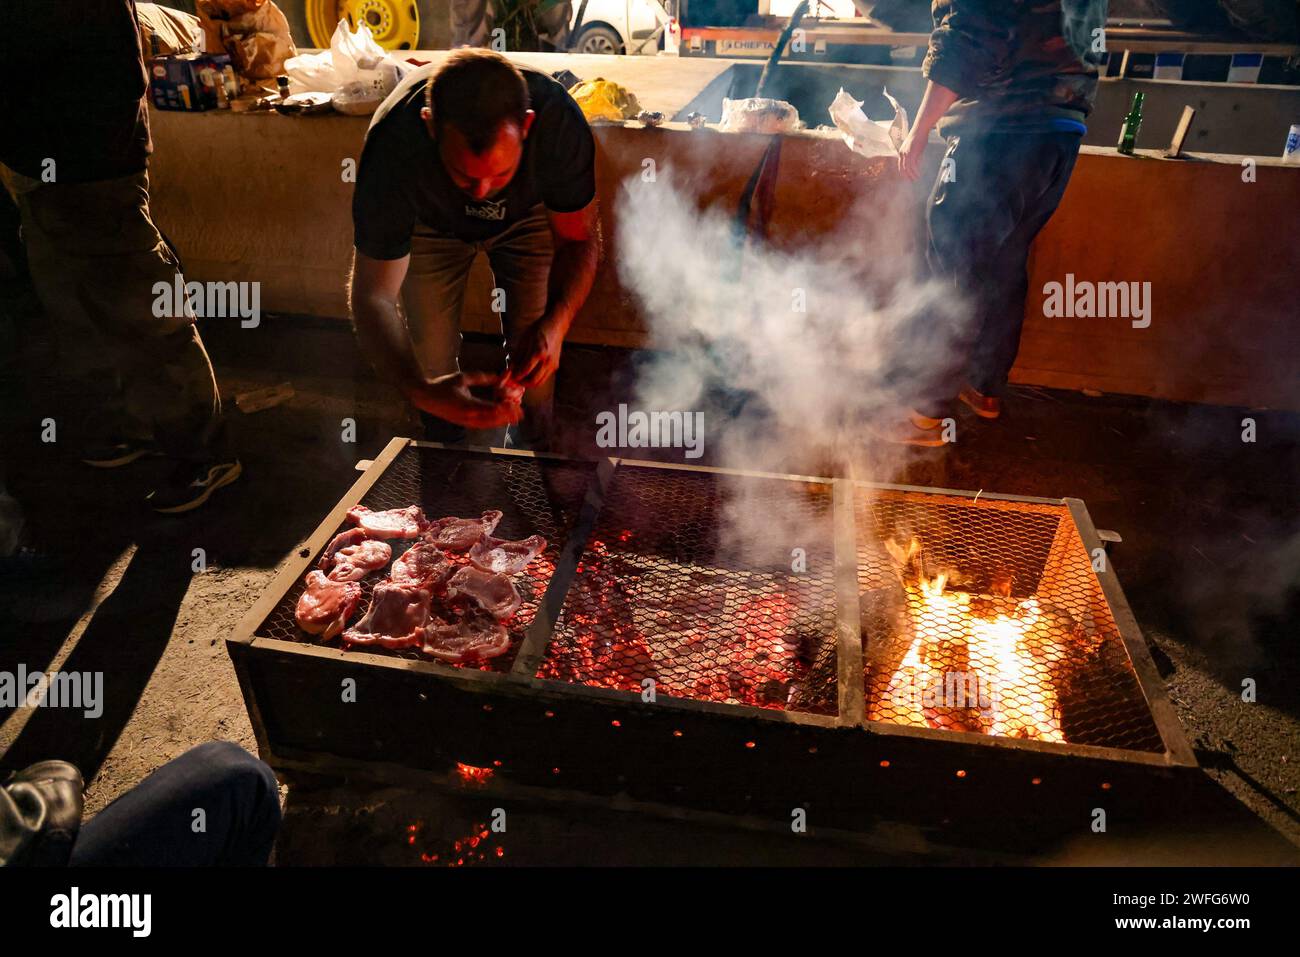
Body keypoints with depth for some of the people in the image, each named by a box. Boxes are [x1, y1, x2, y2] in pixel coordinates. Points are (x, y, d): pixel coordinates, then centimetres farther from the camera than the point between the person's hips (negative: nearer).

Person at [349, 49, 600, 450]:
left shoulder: (559, 121, -39)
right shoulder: (392, 148, -41)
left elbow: (579, 238, -23)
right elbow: (372, 296, -35)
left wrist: (554, 324, -44)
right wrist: (420, 391, -54)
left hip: (526, 216, 1)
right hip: (431, 221, 0)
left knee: (534, 353, -7)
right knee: (432, 360, -4)